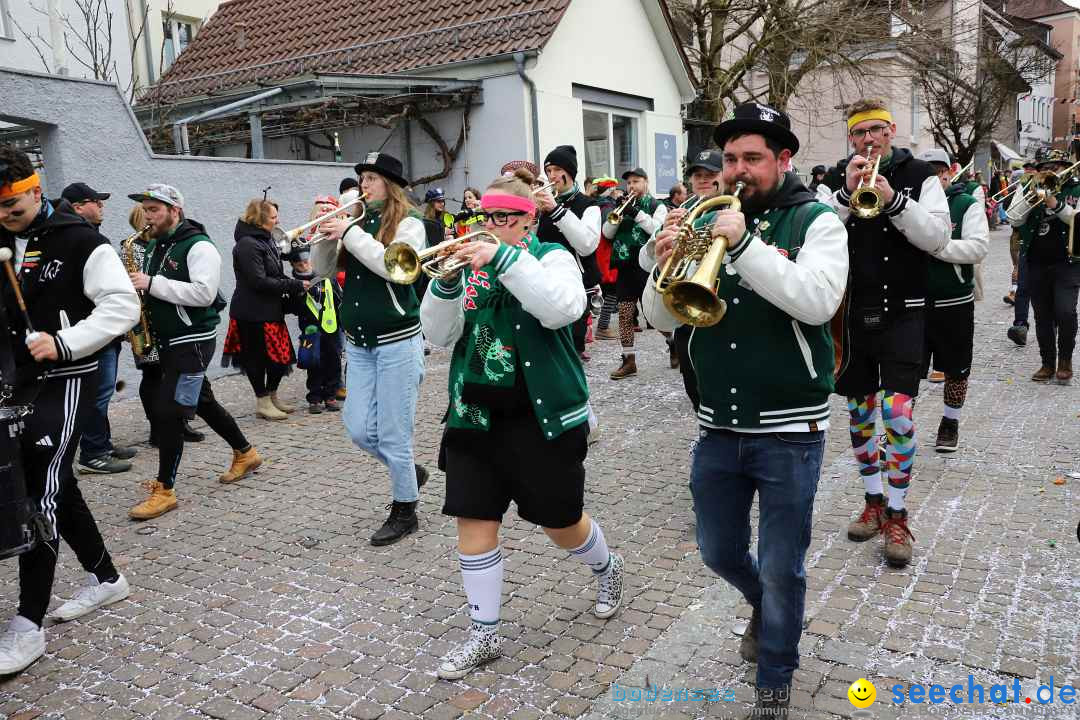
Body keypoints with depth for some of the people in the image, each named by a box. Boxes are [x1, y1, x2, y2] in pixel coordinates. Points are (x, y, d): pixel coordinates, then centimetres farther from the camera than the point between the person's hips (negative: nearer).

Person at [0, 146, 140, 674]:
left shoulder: (78, 240, -11)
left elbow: (123, 305, -15)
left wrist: (64, 342, -24)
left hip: (66, 379, -7)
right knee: (55, 484, 13)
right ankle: (105, 578, 29)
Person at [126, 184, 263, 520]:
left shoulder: (198, 245, -14)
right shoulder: (154, 246, 13)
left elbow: (204, 293, -26)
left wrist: (152, 283, -26)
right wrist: (136, 287, -1)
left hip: (193, 341, -9)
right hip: (166, 340, 9)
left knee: (167, 411, -11)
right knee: (202, 402, 18)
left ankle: (165, 490, -3)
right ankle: (246, 453, 35)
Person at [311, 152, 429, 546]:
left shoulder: (408, 223, -6)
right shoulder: (357, 222, 10)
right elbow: (322, 269, 8)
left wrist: (349, 232, -20)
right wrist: (326, 232, -7)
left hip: (397, 342, -6)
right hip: (358, 343, 6)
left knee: (393, 435, -1)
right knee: (360, 430, 7)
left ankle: (405, 511, 17)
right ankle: (410, 472, 32)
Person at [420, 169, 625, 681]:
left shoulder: (551, 257, -5)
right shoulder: (471, 264, 7)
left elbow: (563, 308, -27)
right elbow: (440, 336, 0)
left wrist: (505, 257, -30)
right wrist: (445, 283, -17)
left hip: (543, 415, -4)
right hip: (475, 416, 4)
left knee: (561, 522, 9)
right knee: (474, 521, 2)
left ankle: (607, 567, 42)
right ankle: (484, 634, 18)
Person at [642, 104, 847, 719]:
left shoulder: (816, 220, -5)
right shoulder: (708, 222, 5)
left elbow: (818, 301, -23)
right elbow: (664, 318, 1)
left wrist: (746, 243, -27)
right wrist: (665, 265, -18)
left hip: (790, 431, -4)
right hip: (718, 426, 4)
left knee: (782, 571, 7)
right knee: (719, 552, 18)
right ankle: (765, 609, 50)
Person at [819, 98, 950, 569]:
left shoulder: (919, 175, 1)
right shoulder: (840, 181, 7)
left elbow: (937, 238, -11)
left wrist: (894, 199, -22)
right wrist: (847, 193, -19)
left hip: (901, 313, -3)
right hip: (853, 313, 3)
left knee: (897, 411, -12)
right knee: (859, 411, 10)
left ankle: (896, 515, 2)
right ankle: (874, 501, 26)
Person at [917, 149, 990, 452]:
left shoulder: (967, 205, -2)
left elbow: (978, 247, -14)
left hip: (955, 302, -1)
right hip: (913, 301, 1)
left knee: (956, 370, 12)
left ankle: (950, 423, 29)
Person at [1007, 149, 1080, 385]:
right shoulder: (1032, 190, 10)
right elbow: (1015, 220, -1)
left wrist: (1054, 203, -20)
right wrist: (1031, 195, -10)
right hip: (1036, 262, 3)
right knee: (1043, 317, 8)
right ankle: (1048, 364, 18)